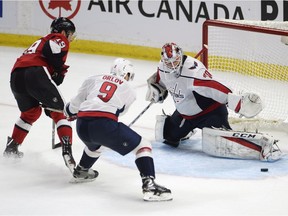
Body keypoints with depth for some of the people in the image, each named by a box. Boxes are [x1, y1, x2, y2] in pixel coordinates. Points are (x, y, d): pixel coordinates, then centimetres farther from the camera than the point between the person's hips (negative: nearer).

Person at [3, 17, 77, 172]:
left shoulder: (41, 41, 39)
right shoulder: (60, 39, 13)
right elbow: (51, 49, -12)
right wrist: (60, 71, 0)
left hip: (16, 77, 8)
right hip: (36, 73, -8)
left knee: (30, 112, 32)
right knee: (60, 112, 0)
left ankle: (11, 147, 36)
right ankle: (67, 152, -18)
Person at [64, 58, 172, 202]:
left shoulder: (93, 79, 24)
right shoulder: (129, 91, 21)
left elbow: (76, 103, 25)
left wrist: (69, 110, 49)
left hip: (81, 125, 5)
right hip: (105, 125, -5)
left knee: (94, 145, 40)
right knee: (142, 146, 4)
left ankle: (80, 173, 58)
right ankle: (149, 185, -13)